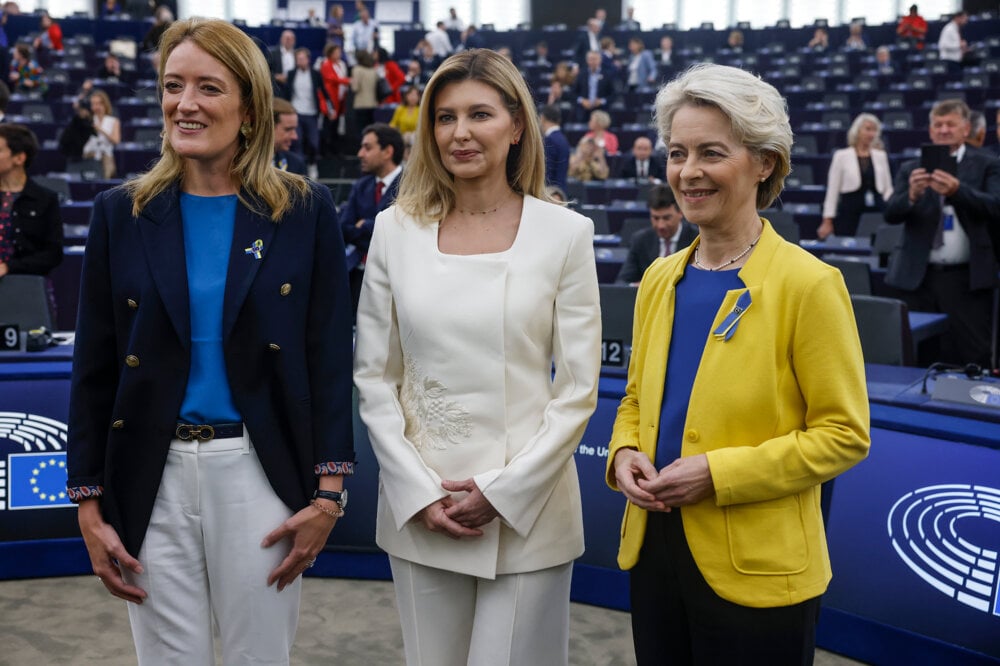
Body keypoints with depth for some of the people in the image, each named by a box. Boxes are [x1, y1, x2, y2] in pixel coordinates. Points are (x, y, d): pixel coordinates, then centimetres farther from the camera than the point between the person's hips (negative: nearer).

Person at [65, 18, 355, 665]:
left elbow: (331, 360, -2)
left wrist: (328, 492, -6)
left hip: (261, 473, -1)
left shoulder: (305, 211, -2)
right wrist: (89, 503, 2)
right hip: (152, 478, 2)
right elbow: (93, 370, 5)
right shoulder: (121, 212, 3)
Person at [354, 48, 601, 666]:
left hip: (526, 510, -2)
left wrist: (503, 491, -10)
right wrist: (417, 492, -5)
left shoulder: (565, 232, -3)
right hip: (418, 507, 2)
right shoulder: (396, 229, 2)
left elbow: (578, 388, -4)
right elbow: (374, 377, 3)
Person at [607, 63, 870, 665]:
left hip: (756, 570, -5)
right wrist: (624, 454, -6)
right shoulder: (660, 279, 5)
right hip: (654, 548, 5)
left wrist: (717, 473, -19)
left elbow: (845, 434, -12)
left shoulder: (808, 283, -12)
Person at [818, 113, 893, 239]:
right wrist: (827, 221, -5)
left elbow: (888, 189, 14)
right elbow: (832, 190, 0)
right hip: (849, 212, -3)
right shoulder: (842, 156, 2)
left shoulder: (881, 156, 11)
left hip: (876, 212, 3)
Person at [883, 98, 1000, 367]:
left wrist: (957, 190, -26)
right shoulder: (911, 169, 11)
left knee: (974, 359, -3)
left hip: (967, 278, -2)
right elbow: (891, 214, 0)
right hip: (919, 277, 2)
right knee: (919, 360, 6)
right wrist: (912, 194, -21)